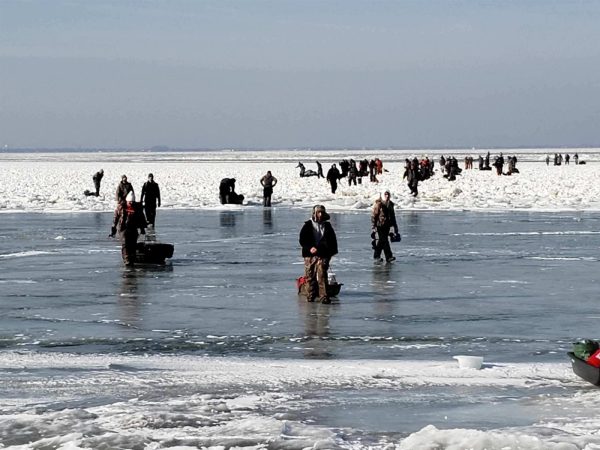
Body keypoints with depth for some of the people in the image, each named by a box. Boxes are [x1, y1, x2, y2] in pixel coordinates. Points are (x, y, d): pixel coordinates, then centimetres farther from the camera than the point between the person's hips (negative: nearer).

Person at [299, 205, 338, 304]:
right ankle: (311, 295, 22)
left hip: (323, 255, -1)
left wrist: (332, 250, 9)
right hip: (309, 255, 1)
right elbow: (302, 240, -1)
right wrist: (310, 248, -15)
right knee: (310, 276, 6)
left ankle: (324, 296, -18)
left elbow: (333, 240, 19)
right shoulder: (308, 225, 3)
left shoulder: (327, 226, 10)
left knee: (322, 275, -14)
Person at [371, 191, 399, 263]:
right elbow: (374, 215, -8)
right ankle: (389, 256, -14)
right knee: (384, 240, -12)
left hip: (387, 225, 7)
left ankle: (376, 256, 18)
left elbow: (392, 216, 23)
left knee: (381, 241, 11)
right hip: (380, 225, -7)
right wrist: (373, 226, -12)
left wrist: (395, 226, 21)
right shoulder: (378, 204, -8)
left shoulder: (390, 204, 13)